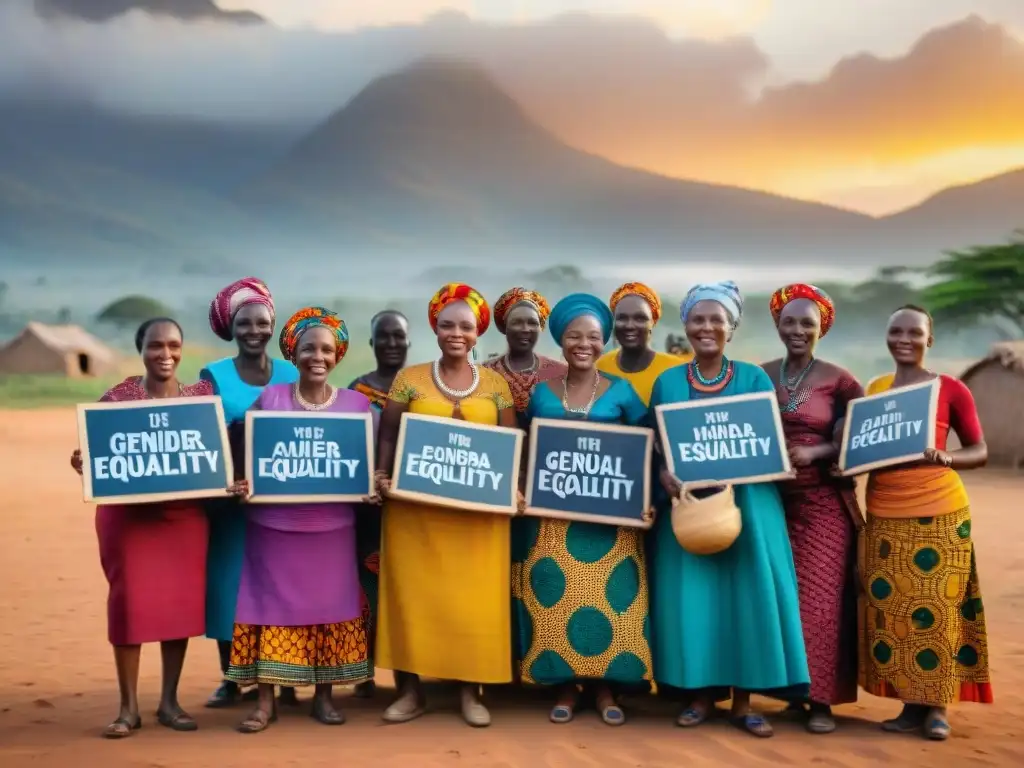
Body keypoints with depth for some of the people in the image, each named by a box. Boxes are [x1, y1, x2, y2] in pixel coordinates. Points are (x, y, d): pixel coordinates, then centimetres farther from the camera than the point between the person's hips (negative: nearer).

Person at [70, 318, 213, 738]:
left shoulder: (202, 396, 4)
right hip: (128, 515, -2)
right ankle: (128, 707, 10)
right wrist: (82, 465, -24)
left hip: (186, 514, 2)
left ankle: (169, 701, 18)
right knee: (130, 602, -1)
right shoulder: (117, 398, -3)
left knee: (181, 602, 5)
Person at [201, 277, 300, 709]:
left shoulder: (291, 375, 5)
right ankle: (230, 679, 14)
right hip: (229, 495, -1)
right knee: (229, 579, 3)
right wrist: (252, 419, -23)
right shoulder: (214, 375, 1)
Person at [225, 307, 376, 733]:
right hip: (274, 522, -1)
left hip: (332, 525, 1)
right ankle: (265, 701, 10)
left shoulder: (357, 403, 4)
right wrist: (240, 480, -13)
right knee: (272, 603, 2)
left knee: (328, 604, 6)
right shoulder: (269, 398, 1)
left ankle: (323, 697, 19)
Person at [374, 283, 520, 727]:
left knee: (474, 599, 2)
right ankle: (410, 691, 11)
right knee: (413, 595, 1)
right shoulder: (409, 379, 5)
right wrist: (384, 476, -11)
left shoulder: (495, 384, 8)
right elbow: (388, 437, 5)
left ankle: (471, 692, 13)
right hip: (415, 509, 0)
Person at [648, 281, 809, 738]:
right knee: (691, 592, 0)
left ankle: (743, 701, 8)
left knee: (746, 591, -2)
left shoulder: (754, 378, 4)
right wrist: (665, 474, -15)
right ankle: (700, 695, 13)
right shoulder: (667, 382, 7)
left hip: (745, 501, -1)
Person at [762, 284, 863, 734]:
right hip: (772, 499, 3)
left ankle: (821, 700, 2)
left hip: (825, 502, -3)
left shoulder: (839, 380, -4)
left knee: (819, 596, -5)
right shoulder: (760, 376, 5)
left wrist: (816, 452, -17)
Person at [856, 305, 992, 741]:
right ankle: (911, 704, 13)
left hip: (940, 515, -4)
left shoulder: (951, 389, -1)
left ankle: (938, 707, 10)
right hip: (885, 518, 4)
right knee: (890, 610, 3)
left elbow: (980, 451, 1)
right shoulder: (874, 390, 10)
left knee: (938, 610, -1)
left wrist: (946, 457, -18)